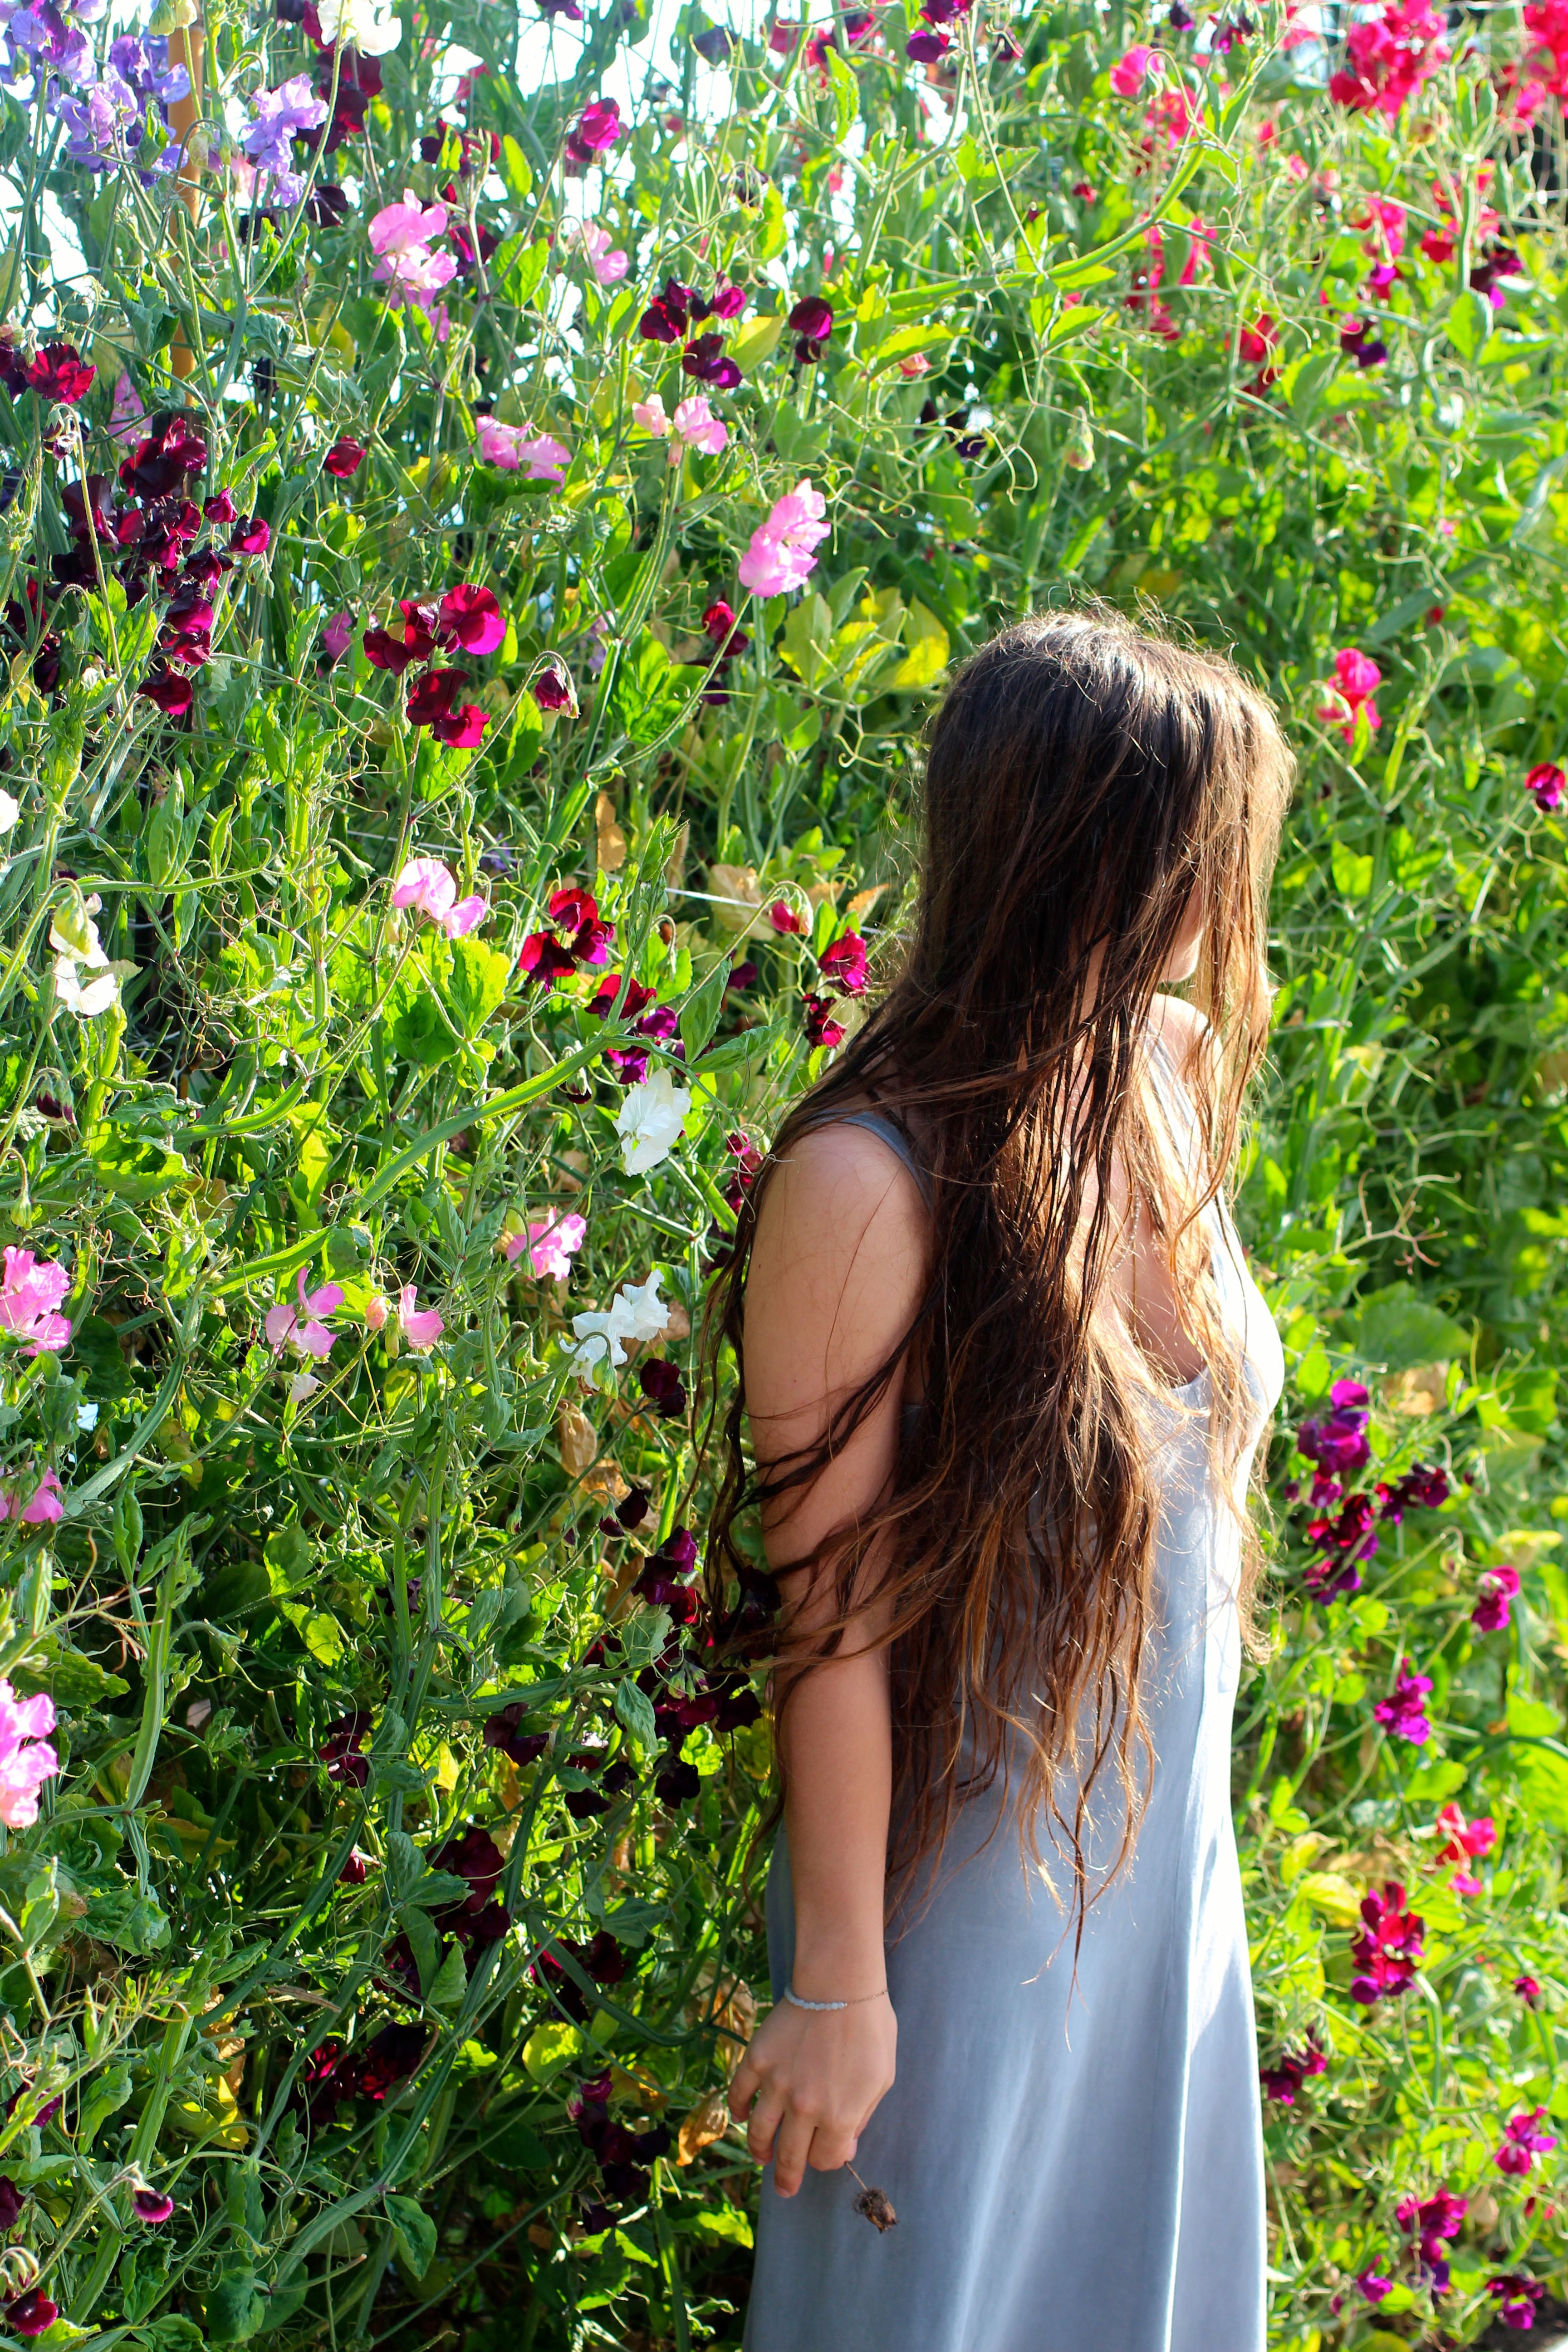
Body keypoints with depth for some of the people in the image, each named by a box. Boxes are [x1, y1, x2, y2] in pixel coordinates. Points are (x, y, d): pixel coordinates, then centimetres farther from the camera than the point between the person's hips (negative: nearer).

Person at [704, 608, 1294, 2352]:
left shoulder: (1172, 1073, -5)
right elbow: (833, 1617, -20)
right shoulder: (871, 1187, -26)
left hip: (1167, 1851, 7)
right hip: (962, 1868, -7)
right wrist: (841, 1984, -15)